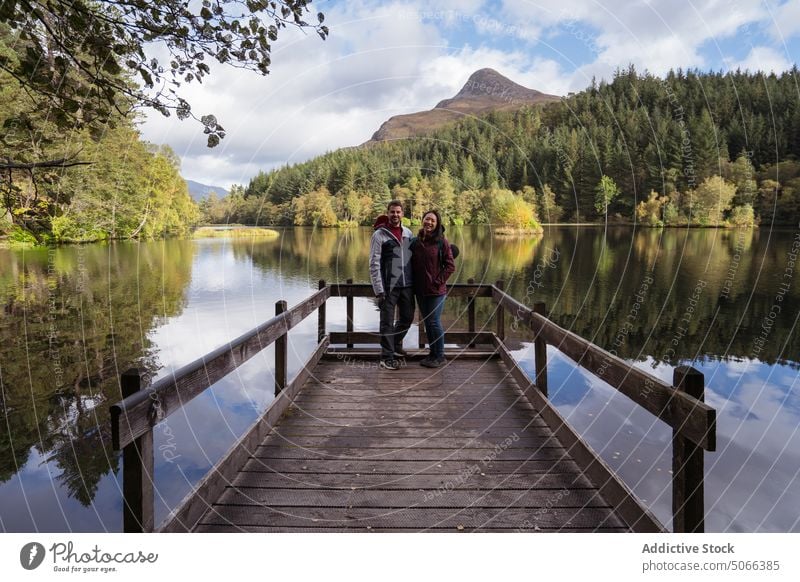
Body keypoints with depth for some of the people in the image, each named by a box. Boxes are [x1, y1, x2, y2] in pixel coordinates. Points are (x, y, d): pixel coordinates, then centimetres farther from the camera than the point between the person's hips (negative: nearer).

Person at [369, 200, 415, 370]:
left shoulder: (408, 233, 9)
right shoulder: (380, 234, -5)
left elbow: (414, 258, 15)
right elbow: (374, 264, -9)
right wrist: (379, 290, -14)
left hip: (407, 285, 5)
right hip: (389, 286, -5)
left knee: (407, 317, 15)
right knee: (387, 322, 1)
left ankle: (396, 344, 39)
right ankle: (387, 357, 12)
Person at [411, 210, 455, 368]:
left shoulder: (442, 242, -8)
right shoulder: (415, 242, 6)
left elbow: (450, 266, -8)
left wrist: (438, 281, -11)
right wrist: (414, 283, 6)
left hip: (436, 291, -5)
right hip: (420, 290, 5)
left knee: (434, 322, -3)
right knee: (427, 322, 13)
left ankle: (440, 356, 11)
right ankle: (432, 353, 26)